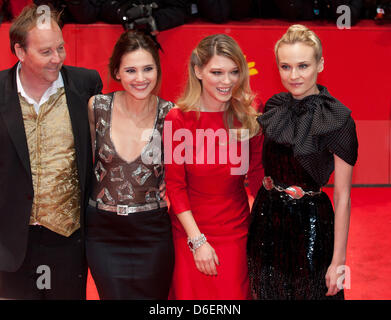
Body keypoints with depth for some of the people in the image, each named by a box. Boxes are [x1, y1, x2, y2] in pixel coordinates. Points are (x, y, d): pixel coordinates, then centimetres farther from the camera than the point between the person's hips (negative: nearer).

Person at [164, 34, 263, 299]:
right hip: (190, 232, -2)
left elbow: (257, 177, 4)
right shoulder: (179, 119, -11)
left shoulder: (249, 119, -3)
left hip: (236, 232, 2)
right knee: (192, 294, 10)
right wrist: (197, 241, -12)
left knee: (234, 294, 9)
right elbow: (175, 186, -8)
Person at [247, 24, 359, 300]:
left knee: (309, 292, 12)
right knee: (267, 292, 20)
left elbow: (342, 196, -16)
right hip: (267, 219, 5)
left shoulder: (337, 119, -17)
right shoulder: (274, 107, 0)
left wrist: (338, 261, -17)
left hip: (309, 224, -5)